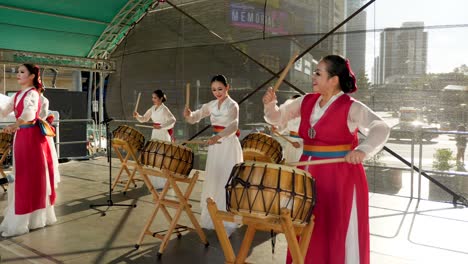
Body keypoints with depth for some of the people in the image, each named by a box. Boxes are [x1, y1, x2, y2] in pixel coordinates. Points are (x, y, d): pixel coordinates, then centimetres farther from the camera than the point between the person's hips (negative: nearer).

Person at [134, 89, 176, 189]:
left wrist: (161, 126, -36)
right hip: (155, 134, 8)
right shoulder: (152, 108, 9)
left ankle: (163, 183, 5)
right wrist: (137, 116, -6)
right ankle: (154, 181, 25)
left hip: (163, 135, -8)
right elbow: (144, 119, 14)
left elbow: (172, 120, -27)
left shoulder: (164, 109, -14)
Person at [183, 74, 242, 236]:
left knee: (227, 182, -7)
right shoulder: (211, 105, 7)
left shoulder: (232, 105, -13)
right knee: (213, 181, 13)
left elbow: (233, 126, -30)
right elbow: (196, 117, 5)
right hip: (216, 145, 7)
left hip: (228, 146, -7)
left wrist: (218, 136, -47)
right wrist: (189, 115, -19)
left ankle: (228, 222, 0)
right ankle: (212, 218, 27)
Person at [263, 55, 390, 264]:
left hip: (340, 177, -6)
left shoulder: (351, 107, -13)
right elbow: (278, 118, 15)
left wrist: (363, 149, -43)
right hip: (309, 173, 6)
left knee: (338, 233, 4)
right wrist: (270, 104, -6)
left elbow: (380, 128, -25)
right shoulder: (306, 102, 6)